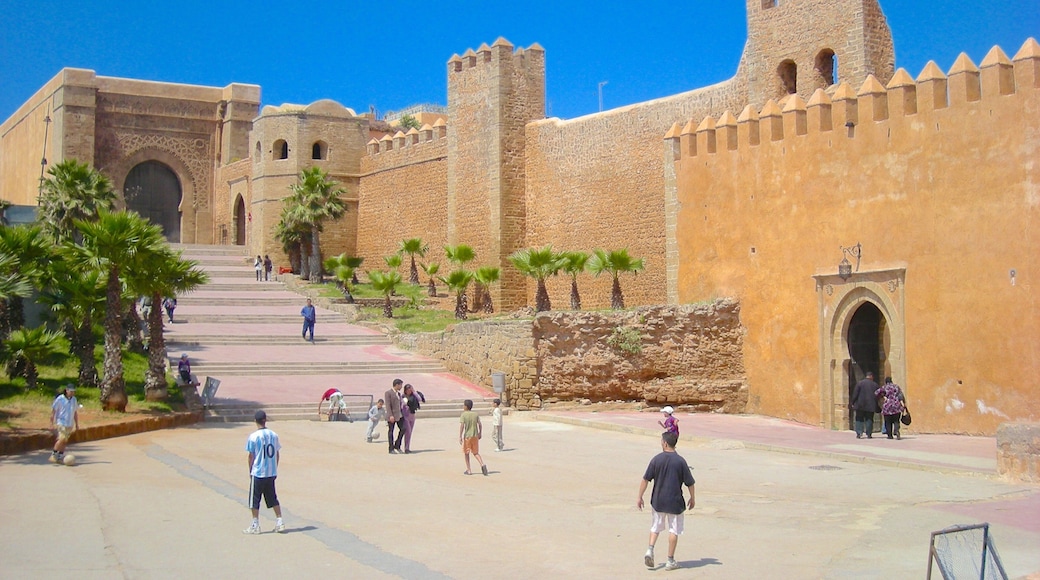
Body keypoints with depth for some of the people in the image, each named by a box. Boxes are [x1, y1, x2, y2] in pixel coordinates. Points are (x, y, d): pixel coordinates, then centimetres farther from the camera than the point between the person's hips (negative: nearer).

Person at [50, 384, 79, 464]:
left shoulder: (74, 400, 10)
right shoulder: (60, 399, -8)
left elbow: (75, 412, 19)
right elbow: (53, 411, -5)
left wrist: (77, 424, 19)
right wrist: (52, 423, -9)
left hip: (70, 424, 6)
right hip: (61, 423, -6)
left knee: (65, 441, 5)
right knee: (62, 438, -18)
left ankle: (60, 457, 13)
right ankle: (53, 455, -8)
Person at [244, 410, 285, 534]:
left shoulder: (253, 437, -12)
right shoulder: (274, 435, 1)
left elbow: (251, 456, -8)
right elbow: (277, 454, 6)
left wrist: (250, 471, 4)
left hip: (258, 473, -4)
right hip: (271, 473, 4)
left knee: (254, 500, 6)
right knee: (273, 498, 15)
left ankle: (255, 525, 8)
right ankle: (279, 522, 13)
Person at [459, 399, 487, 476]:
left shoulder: (463, 415, -9)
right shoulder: (476, 414, 4)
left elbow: (461, 426, -15)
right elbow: (480, 425, 5)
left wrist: (460, 437, -13)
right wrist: (480, 433, 18)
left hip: (467, 436, -4)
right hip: (475, 436, 4)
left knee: (466, 453, 11)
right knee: (476, 453, 12)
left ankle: (468, 470, 12)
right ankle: (482, 465, -12)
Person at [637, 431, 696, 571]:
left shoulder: (656, 459, -6)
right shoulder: (680, 461, -8)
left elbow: (645, 480, -4)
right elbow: (690, 483, -2)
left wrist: (640, 497, 5)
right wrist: (692, 498, 14)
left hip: (657, 501, 1)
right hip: (675, 502, -1)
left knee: (655, 527, 17)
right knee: (674, 530, 9)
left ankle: (650, 550, -3)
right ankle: (670, 561, 11)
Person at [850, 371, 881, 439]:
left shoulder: (859, 383, -3)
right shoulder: (875, 385, 4)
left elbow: (855, 394, -6)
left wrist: (852, 403, 0)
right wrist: (877, 407, 20)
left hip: (860, 405, -1)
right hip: (871, 406, 1)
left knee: (859, 419, 6)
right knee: (869, 420, 7)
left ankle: (859, 433, -2)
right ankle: (869, 434, 4)